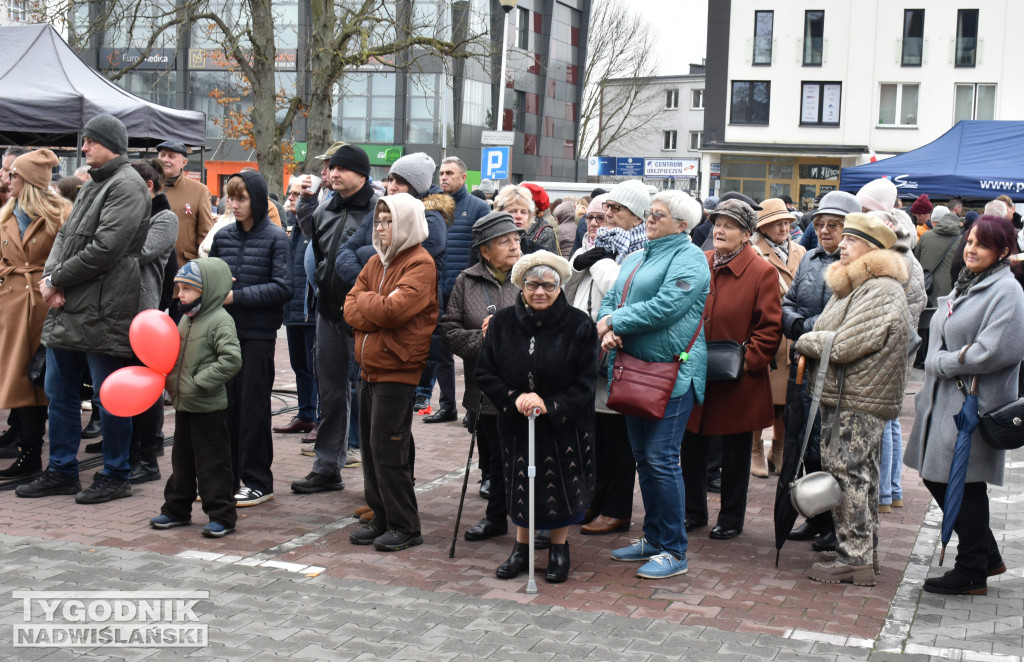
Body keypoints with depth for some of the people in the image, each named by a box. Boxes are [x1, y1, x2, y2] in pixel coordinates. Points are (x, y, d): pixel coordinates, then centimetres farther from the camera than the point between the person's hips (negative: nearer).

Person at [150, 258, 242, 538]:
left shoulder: (220, 321, -15)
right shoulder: (186, 319, 12)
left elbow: (231, 360, -24)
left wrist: (198, 382, -24)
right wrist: (168, 378, 9)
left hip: (208, 408, -9)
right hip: (183, 405, 9)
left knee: (212, 462, -1)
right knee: (182, 459, 17)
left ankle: (222, 515, 8)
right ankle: (177, 509, 29)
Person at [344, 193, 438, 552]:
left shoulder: (420, 264, -9)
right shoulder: (376, 262, 16)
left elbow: (395, 308, -22)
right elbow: (350, 309, 8)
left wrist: (364, 301, -5)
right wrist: (378, 312, -11)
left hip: (398, 370, -8)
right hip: (370, 369, 8)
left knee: (387, 449, -6)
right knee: (370, 447, 11)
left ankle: (405, 526, 4)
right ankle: (381, 520, 22)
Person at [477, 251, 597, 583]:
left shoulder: (578, 325, -8)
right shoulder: (502, 323, -1)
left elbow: (584, 382, -9)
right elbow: (485, 373, 0)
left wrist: (548, 405, -21)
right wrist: (514, 397, -16)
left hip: (563, 425, -2)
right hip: (516, 423, 2)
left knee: (560, 486, 5)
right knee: (520, 483, 10)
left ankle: (559, 549, 23)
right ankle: (522, 549, 26)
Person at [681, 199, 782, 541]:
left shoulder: (762, 272, -7)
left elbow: (770, 328, -7)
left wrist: (748, 359, -16)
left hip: (738, 382, -4)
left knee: (735, 452, 9)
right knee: (691, 447, 12)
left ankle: (731, 519, 22)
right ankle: (694, 512, 27)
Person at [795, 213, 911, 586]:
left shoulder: (882, 290, -17)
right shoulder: (852, 285, 17)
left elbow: (845, 345, -21)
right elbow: (828, 331, 22)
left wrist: (807, 342, -4)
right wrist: (815, 344, 0)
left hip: (859, 402, -10)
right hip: (840, 395, 11)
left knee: (848, 474, -7)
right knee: (859, 476, 15)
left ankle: (855, 558, 0)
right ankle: (865, 553, 24)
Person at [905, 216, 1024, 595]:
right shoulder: (965, 284, 16)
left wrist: (944, 363, -13)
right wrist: (943, 362, 0)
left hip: (974, 405, -9)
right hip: (944, 400, 9)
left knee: (964, 484, -2)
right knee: (935, 478, 13)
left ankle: (972, 574, 14)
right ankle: (987, 556, 28)